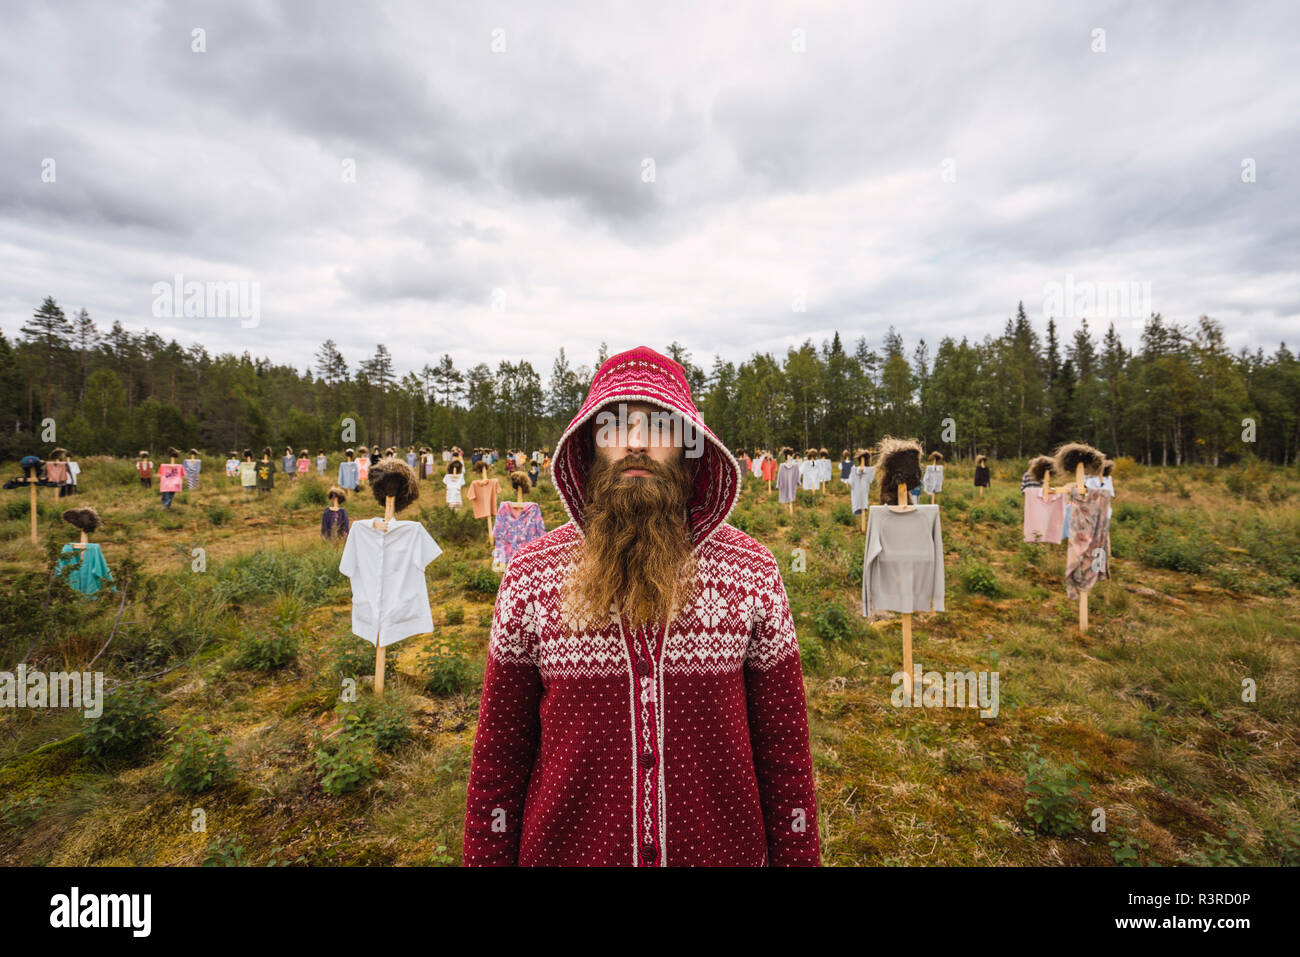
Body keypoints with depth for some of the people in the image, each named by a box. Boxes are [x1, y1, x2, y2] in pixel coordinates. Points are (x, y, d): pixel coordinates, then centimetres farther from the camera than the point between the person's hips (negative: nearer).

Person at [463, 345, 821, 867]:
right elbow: (499, 752, -2)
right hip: (565, 848, 0)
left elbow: (784, 746, -3)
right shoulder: (529, 573, -10)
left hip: (726, 849, 1)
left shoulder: (752, 570, -9)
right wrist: (487, 856, 0)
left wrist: (798, 857, 0)